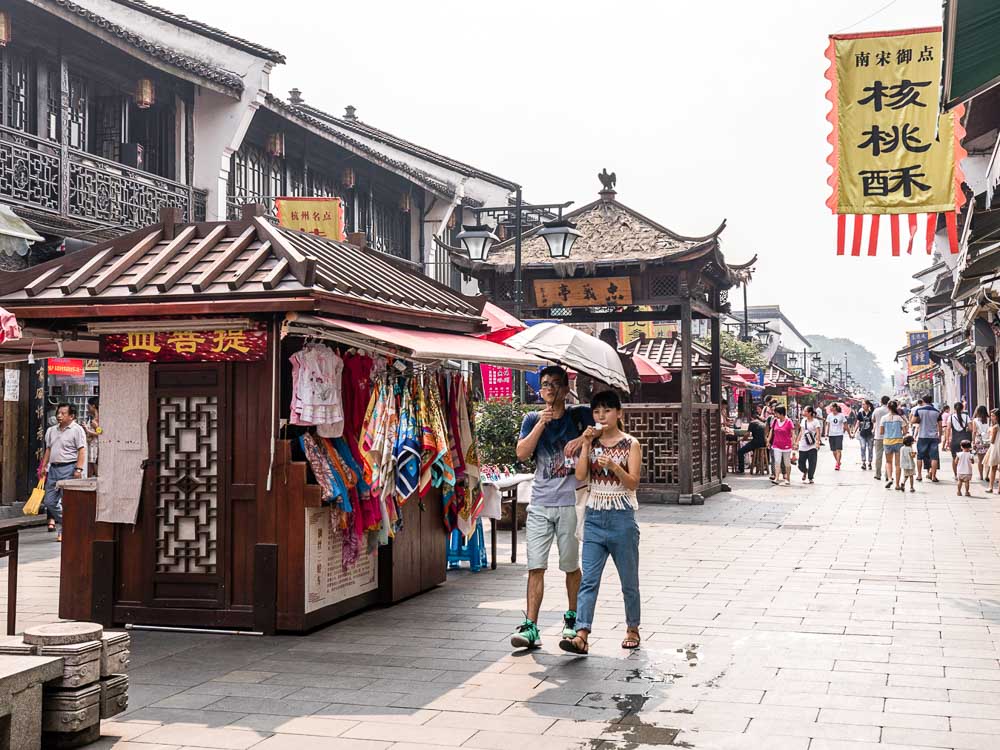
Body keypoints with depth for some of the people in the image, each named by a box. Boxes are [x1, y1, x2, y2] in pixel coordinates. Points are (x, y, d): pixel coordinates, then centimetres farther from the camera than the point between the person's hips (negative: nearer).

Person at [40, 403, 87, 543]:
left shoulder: (77, 430, -6)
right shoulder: (52, 430, 16)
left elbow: (82, 451, -11)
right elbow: (48, 450, 22)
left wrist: (79, 469, -19)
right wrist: (44, 466, 14)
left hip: (68, 468, -7)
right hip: (53, 468, 7)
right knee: (49, 501, 6)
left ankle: (64, 531, 2)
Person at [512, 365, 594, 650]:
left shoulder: (579, 415, 4)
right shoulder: (532, 419, 11)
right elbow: (522, 453, -2)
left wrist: (583, 437, -20)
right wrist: (541, 423, -11)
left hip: (570, 502, -2)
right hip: (540, 503, 2)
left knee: (571, 565, 9)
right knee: (535, 567, -3)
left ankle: (572, 618, 27)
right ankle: (530, 627, -4)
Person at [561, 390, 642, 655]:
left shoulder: (631, 444, -1)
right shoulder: (591, 442, 8)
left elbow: (633, 483, -9)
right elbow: (580, 476, -3)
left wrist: (614, 467, -25)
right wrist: (586, 445, -9)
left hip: (622, 517, -2)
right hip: (594, 517, 2)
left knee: (629, 580, 10)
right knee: (589, 580, -7)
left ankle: (633, 629, 26)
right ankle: (582, 635, -15)